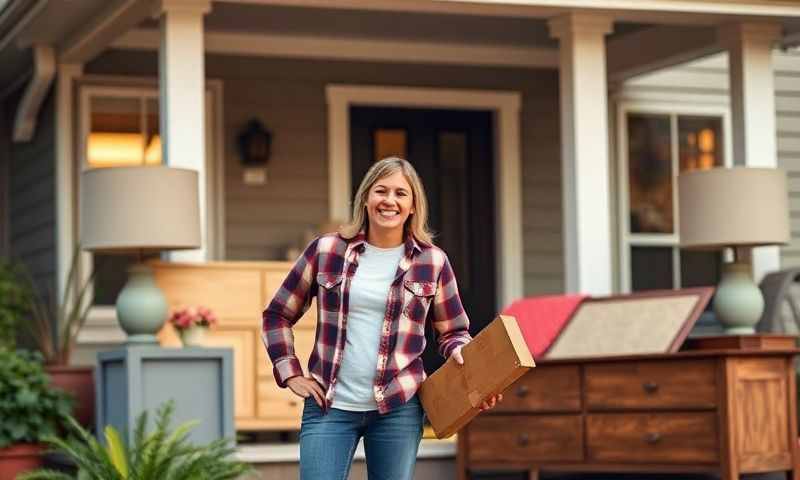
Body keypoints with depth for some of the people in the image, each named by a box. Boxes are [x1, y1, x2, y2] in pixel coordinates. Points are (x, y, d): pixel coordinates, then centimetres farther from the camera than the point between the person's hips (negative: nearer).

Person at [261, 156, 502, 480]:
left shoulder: (432, 261, 4)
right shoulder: (326, 250, 3)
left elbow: (452, 331, 14)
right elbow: (277, 316, 12)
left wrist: (464, 360, -8)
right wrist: (291, 374, 2)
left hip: (398, 407, 0)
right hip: (328, 406, 0)